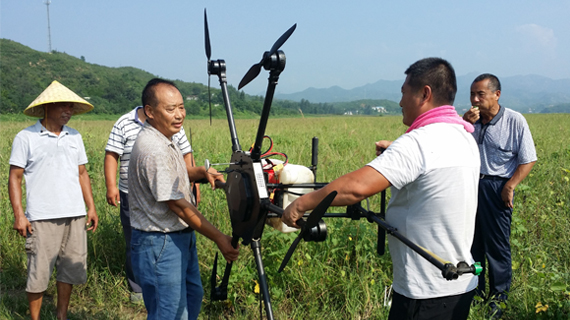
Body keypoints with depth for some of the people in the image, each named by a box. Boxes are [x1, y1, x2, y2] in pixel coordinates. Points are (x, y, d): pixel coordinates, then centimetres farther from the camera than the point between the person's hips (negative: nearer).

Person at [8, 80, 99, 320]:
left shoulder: (74, 137, 13)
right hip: (41, 218, -4)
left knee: (70, 269, 10)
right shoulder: (25, 138, -1)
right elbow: (15, 178, -2)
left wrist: (91, 207, 12)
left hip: (75, 215, 5)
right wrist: (19, 215, -9)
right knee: (38, 273, 0)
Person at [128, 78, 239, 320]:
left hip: (181, 237, 10)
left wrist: (201, 173, 3)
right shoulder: (153, 150, -25)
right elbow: (179, 206, -23)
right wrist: (219, 238, -18)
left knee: (193, 296, 24)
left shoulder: (164, 139, 6)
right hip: (160, 244, -10)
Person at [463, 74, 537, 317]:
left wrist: (510, 186, -16)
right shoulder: (470, 120, 5)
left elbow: (528, 160, -6)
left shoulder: (515, 121, -8)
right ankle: (474, 292, 28)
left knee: (497, 244, 3)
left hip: (496, 187, -4)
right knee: (471, 240, 11)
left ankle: (498, 297, 19)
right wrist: (464, 125, -13)